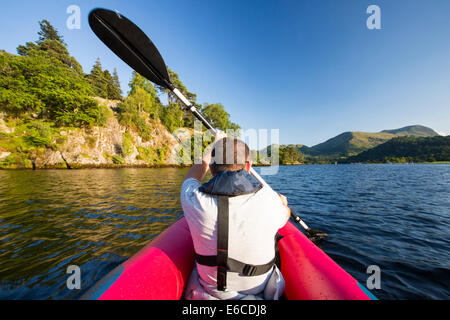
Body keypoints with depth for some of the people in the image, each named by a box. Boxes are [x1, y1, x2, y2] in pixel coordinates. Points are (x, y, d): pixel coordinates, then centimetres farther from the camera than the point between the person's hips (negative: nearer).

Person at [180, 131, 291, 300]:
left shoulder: (194, 198, -26)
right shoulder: (269, 199, -27)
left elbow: (192, 176, 0)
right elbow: (285, 215, -1)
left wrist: (214, 146, 13)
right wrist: (283, 202, 24)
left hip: (211, 290, 1)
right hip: (259, 289, 1)